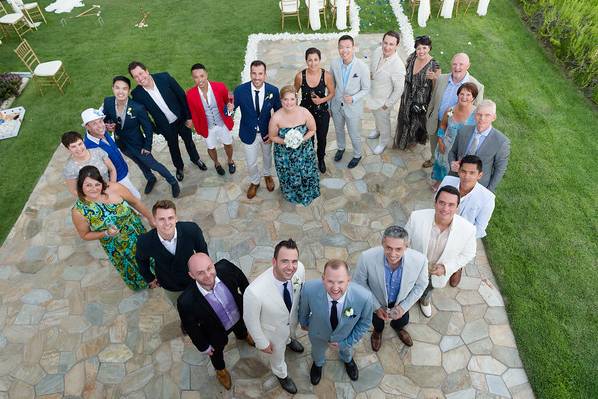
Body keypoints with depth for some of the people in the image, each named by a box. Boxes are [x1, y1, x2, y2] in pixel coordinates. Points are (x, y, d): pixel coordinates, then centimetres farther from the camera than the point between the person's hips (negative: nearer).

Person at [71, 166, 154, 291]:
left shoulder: (114, 189, -29)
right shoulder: (78, 211, -28)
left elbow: (135, 202, -11)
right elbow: (85, 235, -11)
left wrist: (150, 218, -1)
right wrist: (106, 233, -27)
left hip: (136, 229, 1)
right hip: (116, 246, 0)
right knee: (129, 267, 25)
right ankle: (139, 282, 61)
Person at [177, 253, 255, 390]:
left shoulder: (225, 267, -38)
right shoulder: (186, 302, -42)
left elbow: (243, 281, -13)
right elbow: (191, 327, -20)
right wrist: (203, 346, -4)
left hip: (239, 314, 2)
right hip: (217, 332, -2)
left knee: (242, 328, 37)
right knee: (217, 350, 31)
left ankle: (242, 336, 75)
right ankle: (220, 369, 66)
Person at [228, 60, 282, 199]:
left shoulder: (273, 91, -21)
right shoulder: (240, 90, -23)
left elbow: (279, 112, -6)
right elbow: (231, 108, -13)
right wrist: (230, 109, -38)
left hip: (266, 132, 1)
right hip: (249, 133, -1)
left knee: (267, 156, 28)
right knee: (251, 163, 15)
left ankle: (267, 175, 61)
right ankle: (254, 182, 48)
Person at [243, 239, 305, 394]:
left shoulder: (300, 269, -33)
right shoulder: (255, 291, -46)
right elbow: (251, 320, -24)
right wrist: (262, 343, -9)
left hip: (293, 319, 3)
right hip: (274, 330, -3)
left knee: (291, 333, 39)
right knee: (277, 355, 30)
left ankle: (289, 340, 77)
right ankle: (281, 374, 66)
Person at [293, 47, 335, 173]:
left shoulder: (327, 75, -19)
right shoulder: (300, 76, -19)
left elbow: (332, 93, -5)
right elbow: (294, 92, -1)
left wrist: (322, 100, -22)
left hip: (322, 113, 0)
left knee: (322, 139, 20)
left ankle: (321, 159, 51)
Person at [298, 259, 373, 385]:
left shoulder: (364, 297, -41)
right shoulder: (309, 289, -40)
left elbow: (365, 322, -17)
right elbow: (303, 307, -14)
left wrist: (347, 342, -12)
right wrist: (303, 322, 4)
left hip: (345, 336, 0)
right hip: (318, 334, 0)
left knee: (346, 350, 37)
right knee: (318, 352, 35)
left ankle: (348, 360, 74)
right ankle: (318, 364, 72)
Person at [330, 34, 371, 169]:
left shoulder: (362, 67, -23)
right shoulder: (334, 64, -13)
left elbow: (366, 89, -12)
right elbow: (331, 85, 1)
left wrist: (353, 98, -28)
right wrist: (329, 105, 7)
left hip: (353, 108, -3)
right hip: (336, 106, 3)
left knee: (354, 135, 14)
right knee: (339, 130, 26)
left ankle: (357, 155, 43)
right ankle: (341, 148, 56)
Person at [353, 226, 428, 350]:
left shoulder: (419, 260, -37)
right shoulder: (367, 257, -41)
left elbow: (421, 285, -14)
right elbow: (359, 282, -19)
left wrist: (404, 307, -14)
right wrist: (376, 307, -17)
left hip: (401, 299, 1)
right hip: (377, 299, -1)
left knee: (403, 320, 32)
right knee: (377, 321, 31)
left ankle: (397, 327, 70)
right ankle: (378, 331, 68)